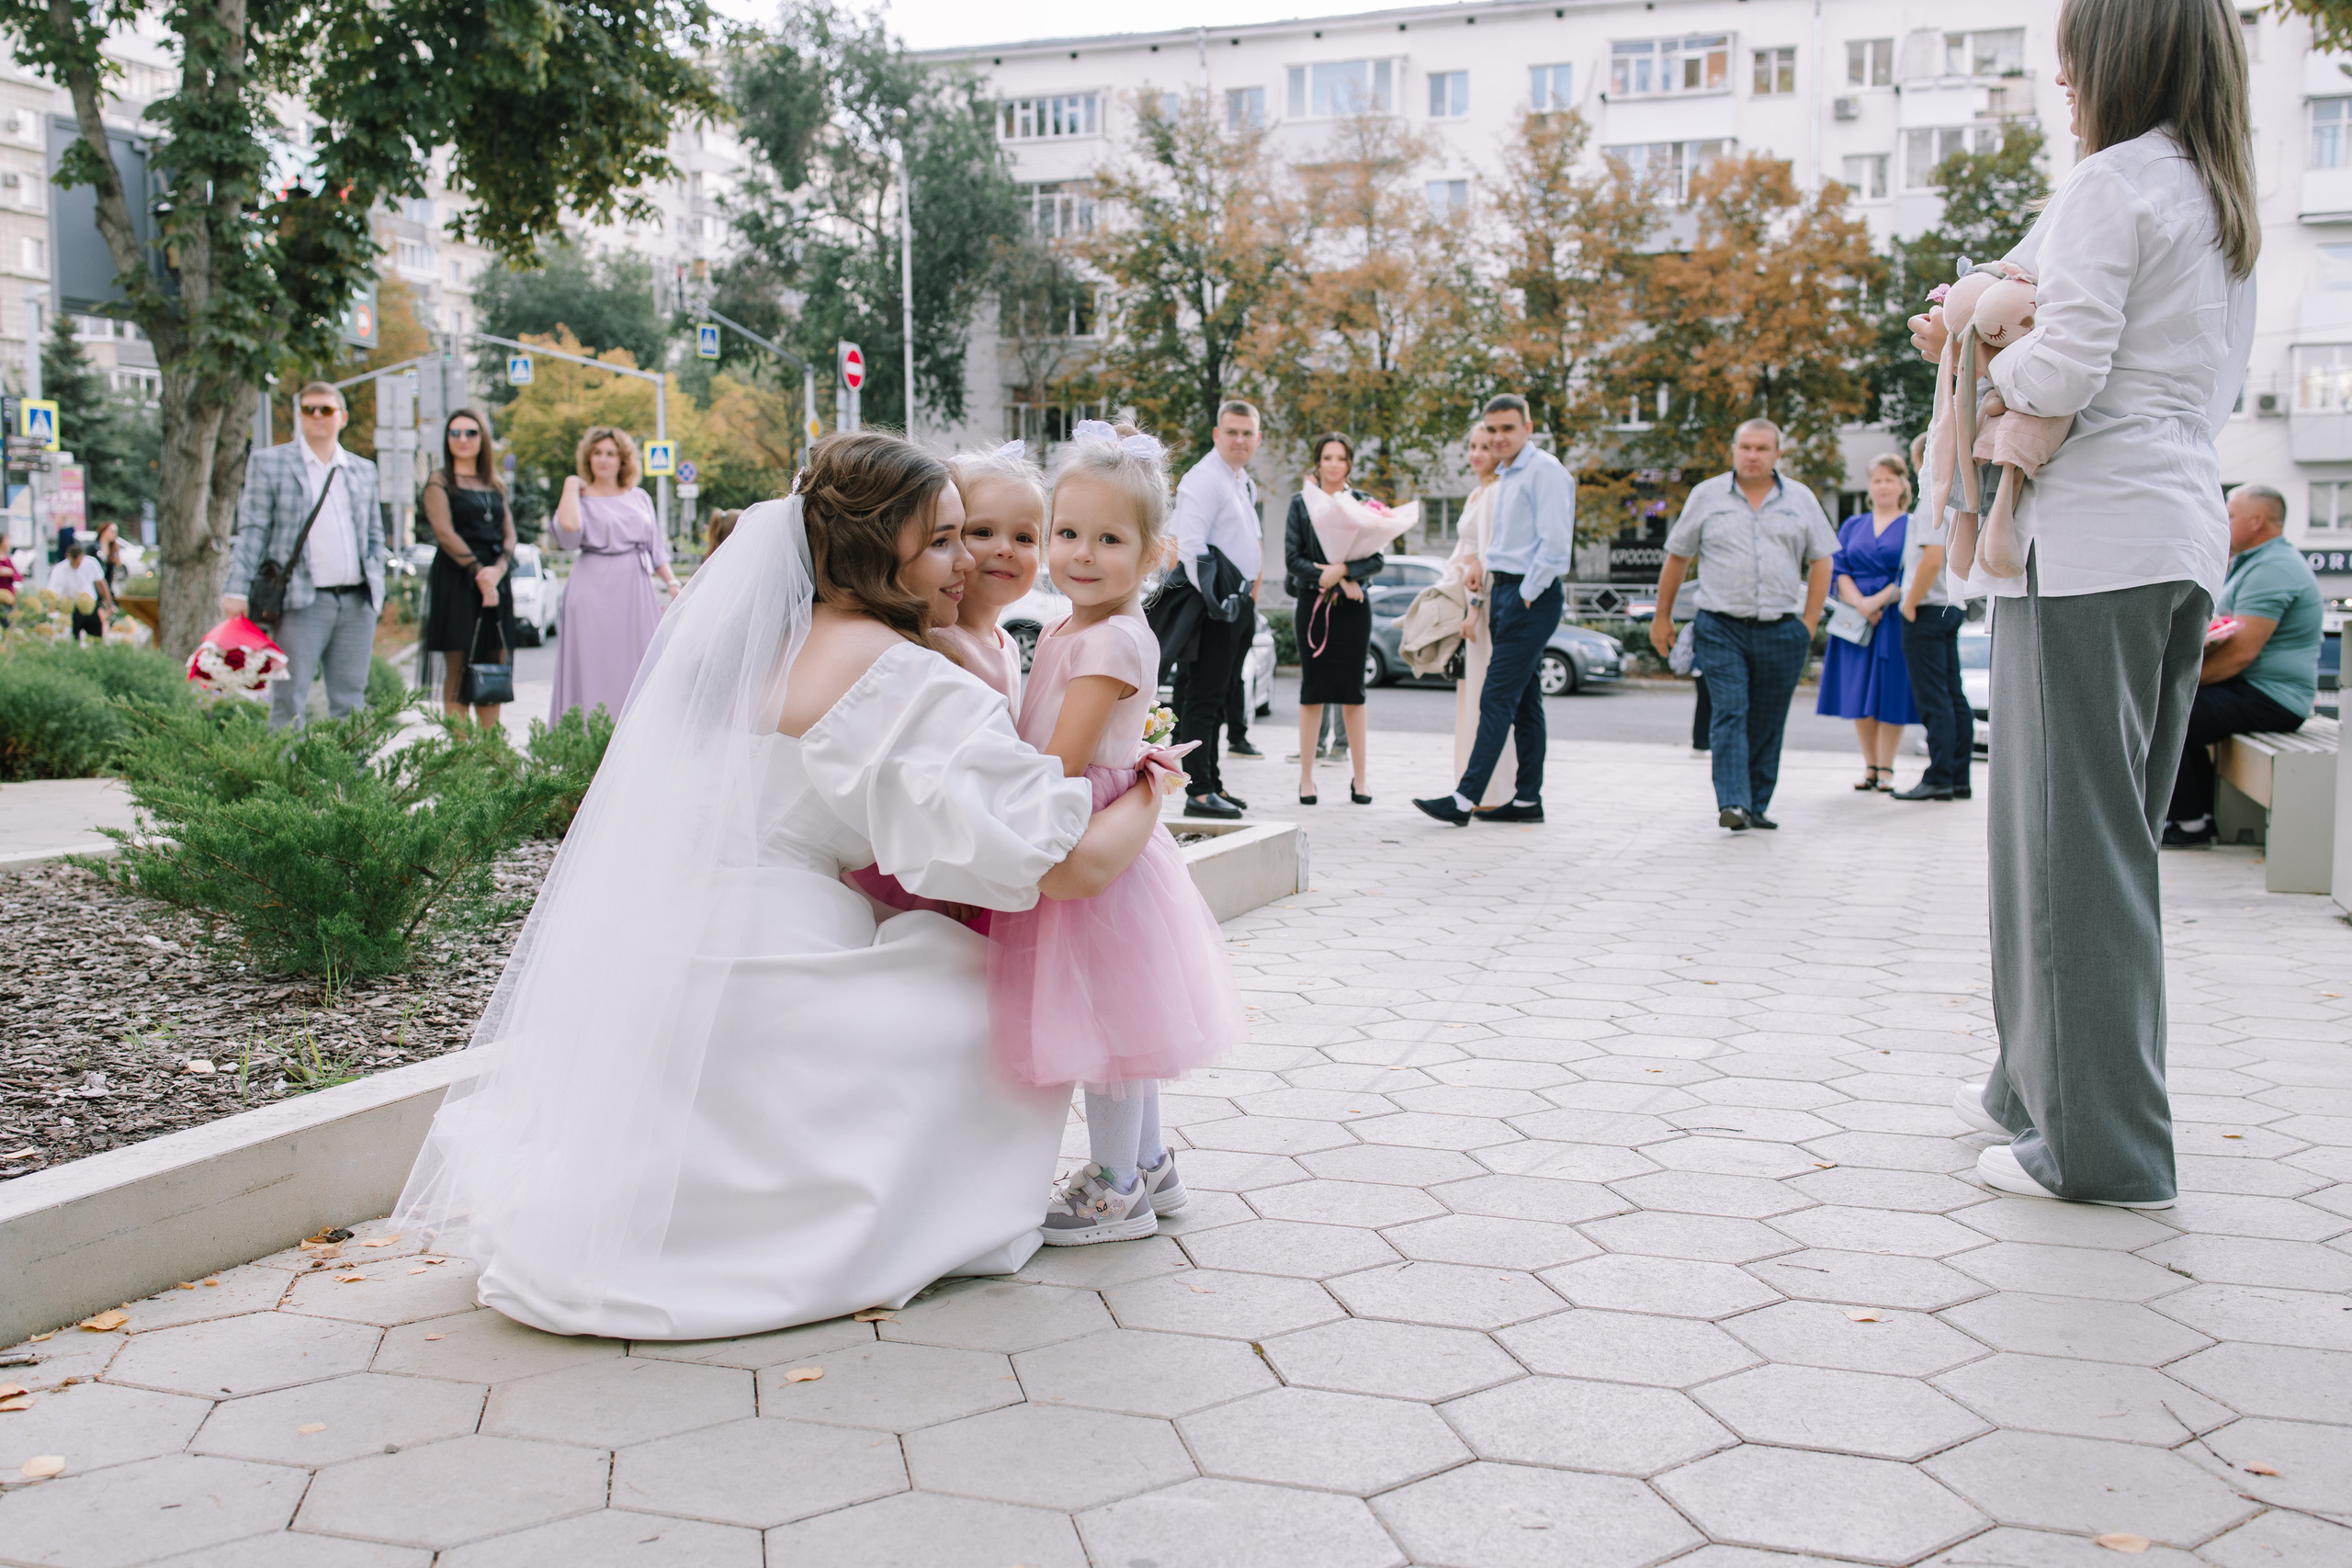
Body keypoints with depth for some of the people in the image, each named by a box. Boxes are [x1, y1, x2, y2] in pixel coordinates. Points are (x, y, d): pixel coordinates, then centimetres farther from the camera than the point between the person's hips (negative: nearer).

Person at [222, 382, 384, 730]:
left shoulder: (363, 469, 17)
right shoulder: (268, 462, 6)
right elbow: (252, 529, 1)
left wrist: (376, 588, 9)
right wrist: (237, 591, -7)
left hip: (357, 603, 4)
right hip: (300, 602, -4)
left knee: (350, 702, 6)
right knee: (289, 702, -5)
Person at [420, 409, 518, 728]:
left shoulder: (495, 486, 18)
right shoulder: (440, 481, 3)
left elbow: (509, 536, 11)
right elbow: (445, 533, -8)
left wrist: (497, 570, -8)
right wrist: (478, 573, -14)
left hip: (496, 582, 5)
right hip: (455, 580, -5)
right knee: (458, 671, -7)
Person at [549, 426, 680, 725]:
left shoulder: (639, 497, 15)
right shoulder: (582, 498, 3)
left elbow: (656, 547, 18)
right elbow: (568, 529, -20)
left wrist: (673, 584, 9)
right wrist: (571, 486, -8)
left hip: (635, 591, 4)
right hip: (595, 591, -4)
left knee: (640, 667, 2)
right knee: (596, 668, -5)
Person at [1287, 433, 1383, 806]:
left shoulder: (1362, 504, 7)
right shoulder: (1301, 503, 6)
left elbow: (1376, 560, 1)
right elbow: (1292, 558, -1)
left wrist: (1342, 570, -16)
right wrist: (1327, 577, -13)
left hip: (1352, 606, 0)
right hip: (1312, 604, 0)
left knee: (1352, 691, 2)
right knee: (1312, 690, 0)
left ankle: (1359, 779, 9)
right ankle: (1306, 778, 5)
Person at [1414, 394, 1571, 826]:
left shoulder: (1544, 471, -11)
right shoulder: (1505, 476, 18)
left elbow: (1554, 543, -18)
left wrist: (1526, 596, -16)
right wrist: (1486, 571, 12)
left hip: (1530, 597, -10)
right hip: (1504, 592, 10)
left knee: (1497, 699, -12)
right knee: (1524, 701, 10)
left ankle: (1465, 799, -15)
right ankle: (1527, 799, 14)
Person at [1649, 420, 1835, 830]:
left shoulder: (1800, 499, 10)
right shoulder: (1706, 495, 6)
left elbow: (1820, 562, 12)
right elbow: (1678, 558, 12)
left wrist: (1809, 623, 4)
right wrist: (1662, 617, 12)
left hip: (1781, 631, 2)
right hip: (1721, 628, -2)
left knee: (1767, 726, 7)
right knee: (1729, 714, -13)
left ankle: (1756, 806, 17)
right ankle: (1732, 805, -20)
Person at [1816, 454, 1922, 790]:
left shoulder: (1914, 526, 4)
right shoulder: (1852, 526, 15)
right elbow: (1838, 569, 5)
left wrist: (1877, 601, -15)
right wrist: (1859, 604, -11)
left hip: (1895, 620, -3)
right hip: (1855, 620, 3)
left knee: (1890, 693, -3)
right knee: (1860, 694, 2)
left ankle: (1886, 768, 5)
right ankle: (1870, 767, 11)